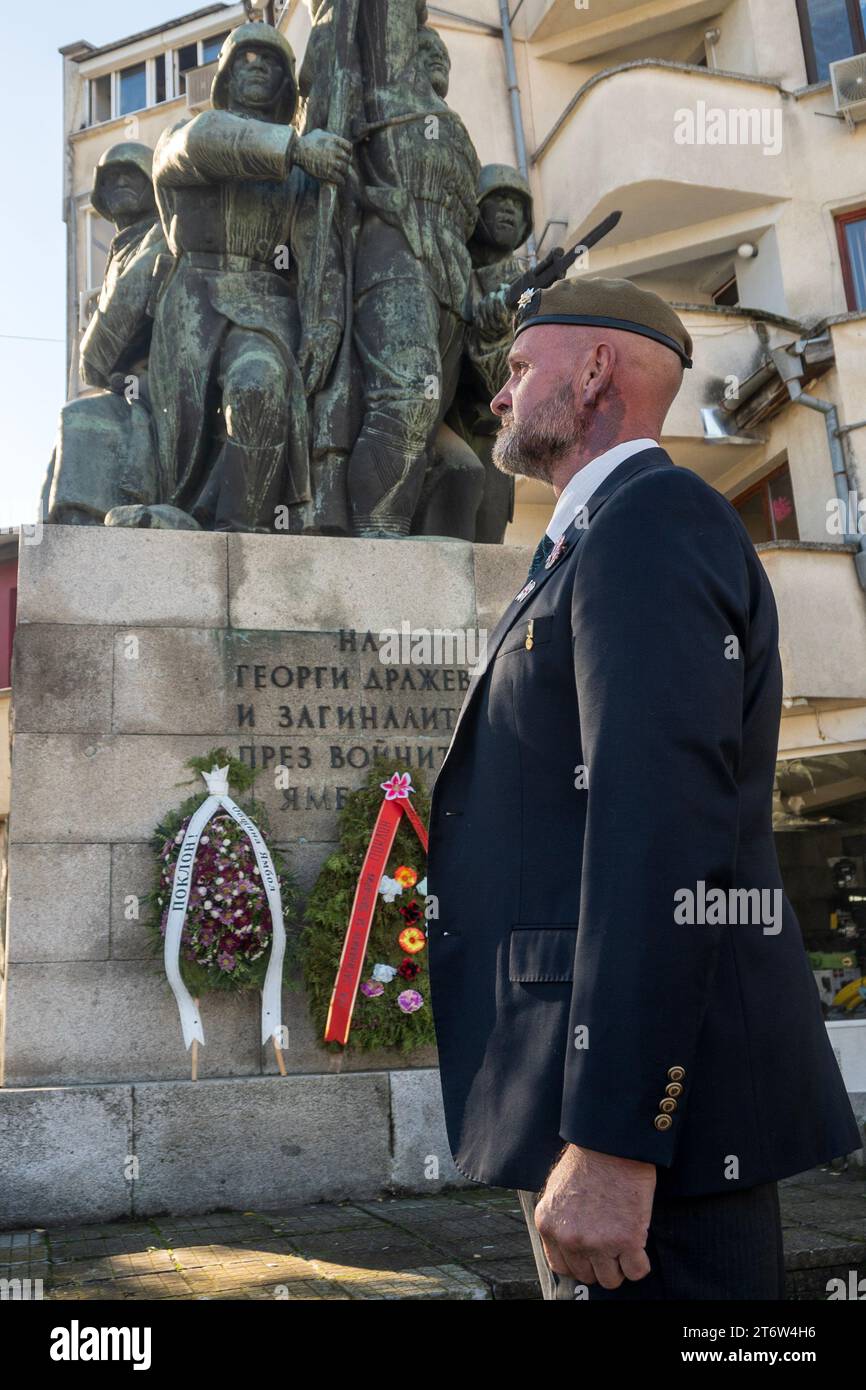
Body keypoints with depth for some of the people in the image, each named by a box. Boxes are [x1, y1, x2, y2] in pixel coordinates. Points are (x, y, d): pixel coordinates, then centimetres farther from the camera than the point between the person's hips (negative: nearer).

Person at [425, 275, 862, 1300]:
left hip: (644, 1092, -10)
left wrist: (609, 1144, -25)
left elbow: (662, 834, -23)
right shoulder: (602, 543, 19)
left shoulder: (649, 522, -12)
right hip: (593, 1071, 10)